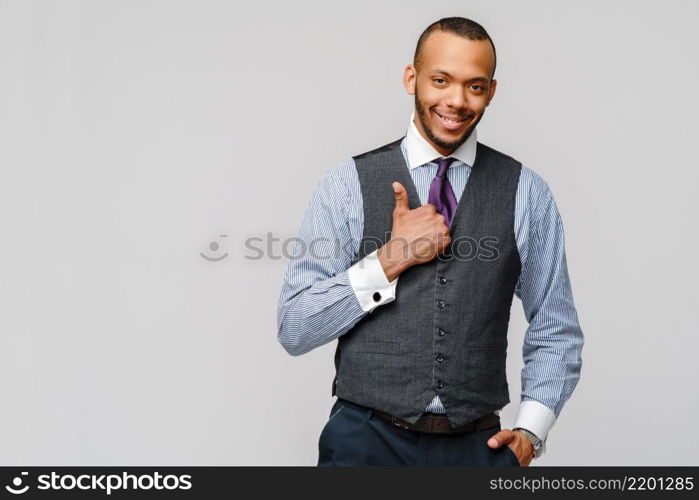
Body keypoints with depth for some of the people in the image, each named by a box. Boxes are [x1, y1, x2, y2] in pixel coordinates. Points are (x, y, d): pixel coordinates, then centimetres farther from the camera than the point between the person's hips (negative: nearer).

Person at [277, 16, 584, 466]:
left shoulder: (528, 194, 1)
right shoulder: (347, 185, -2)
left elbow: (556, 333, 7)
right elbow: (294, 328, -7)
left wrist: (530, 431, -6)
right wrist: (390, 260, -16)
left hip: (479, 445, 2)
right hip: (367, 438, -2)